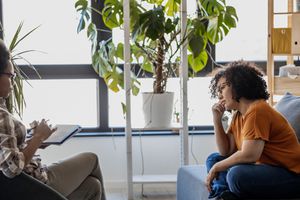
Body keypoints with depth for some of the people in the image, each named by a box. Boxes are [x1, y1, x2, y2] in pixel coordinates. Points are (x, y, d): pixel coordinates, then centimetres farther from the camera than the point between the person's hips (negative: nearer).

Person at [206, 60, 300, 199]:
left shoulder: (257, 110, -18)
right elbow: (226, 152, 8)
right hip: (266, 168, 10)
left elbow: (248, 155, -27)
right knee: (213, 159, 11)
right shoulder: (237, 115, 10)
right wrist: (217, 120, 0)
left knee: (237, 175, -34)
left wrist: (216, 168, -13)